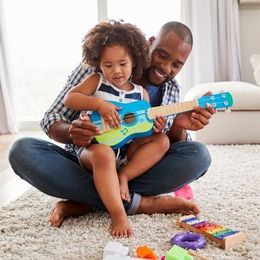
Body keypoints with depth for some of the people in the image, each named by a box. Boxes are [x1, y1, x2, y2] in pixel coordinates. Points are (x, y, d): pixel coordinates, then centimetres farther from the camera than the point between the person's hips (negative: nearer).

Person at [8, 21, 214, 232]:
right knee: (22, 151, -28)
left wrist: (178, 128, -25)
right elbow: (51, 119, -9)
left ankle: (84, 203, -23)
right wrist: (72, 133, -33)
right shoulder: (94, 69, -10)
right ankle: (136, 202, -28)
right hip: (86, 166, -1)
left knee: (198, 155, -22)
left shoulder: (172, 90, 1)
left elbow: (168, 147, -1)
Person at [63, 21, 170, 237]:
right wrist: (99, 103, -22)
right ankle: (118, 215, -38)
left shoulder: (141, 93, 11)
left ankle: (123, 176, -22)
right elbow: (69, 98, -9)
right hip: (94, 146, -4)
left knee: (162, 140, -14)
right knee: (103, 154, -39)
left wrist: (155, 127, -10)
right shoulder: (96, 81, 4)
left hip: (128, 150, 4)